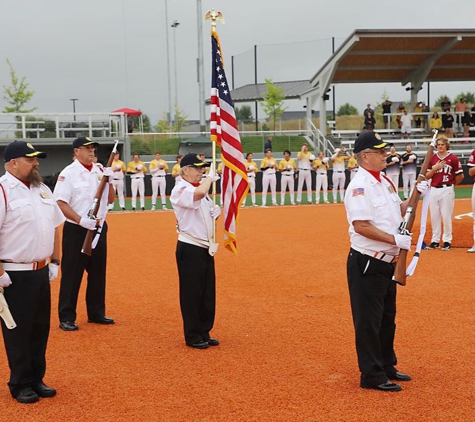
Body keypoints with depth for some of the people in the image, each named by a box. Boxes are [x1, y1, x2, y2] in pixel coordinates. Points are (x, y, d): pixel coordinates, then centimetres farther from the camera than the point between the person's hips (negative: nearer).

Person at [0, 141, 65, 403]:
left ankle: (37, 379, 28)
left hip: (41, 272, 7)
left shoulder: (42, 190, 11)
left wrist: (54, 261, 14)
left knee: (41, 328, 14)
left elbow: (56, 226, 19)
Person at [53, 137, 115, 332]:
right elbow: (61, 203, -15)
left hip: (99, 228, 6)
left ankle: (96, 313, 25)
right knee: (72, 274, -1)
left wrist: (109, 180, -5)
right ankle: (66, 317, 7)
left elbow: (110, 199, 12)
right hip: (76, 230, -6)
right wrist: (81, 220, -24)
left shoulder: (100, 172, 8)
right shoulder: (68, 173, -10)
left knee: (98, 272, 13)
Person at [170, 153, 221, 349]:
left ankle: (204, 333, 24)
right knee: (192, 293, 0)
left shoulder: (201, 189, 15)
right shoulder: (180, 190, -13)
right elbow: (199, 194, -35)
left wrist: (216, 212, 1)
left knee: (208, 293, 13)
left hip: (206, 248, 9)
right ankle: (193, 336, 10)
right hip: (190, 249, -9)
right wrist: (210, 177, -17)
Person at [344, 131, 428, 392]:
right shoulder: (360, 185, -17)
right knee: (369, 321, 1)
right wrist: (395, 239, -23)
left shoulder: (385, 181, 12)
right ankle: (372, 375, 10)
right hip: (366, 264, -10)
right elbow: (361, 226, -24)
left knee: (387, 318, 20)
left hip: (387, 262, 10)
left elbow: (399, 211, 21)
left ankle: (386, 366, 34)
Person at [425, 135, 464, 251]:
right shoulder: (432, 158, 8)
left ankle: (447, 241, 9)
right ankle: (435, 241, 16)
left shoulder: (453, 158, -4)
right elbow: (427, 176, 5)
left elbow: (460, 176, 0)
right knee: (434, 216, 8)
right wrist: (435, 168, -9)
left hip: (447, 190, -4)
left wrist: (451, 184, 10)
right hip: (433, 190, 4)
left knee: (446, 216, -1)